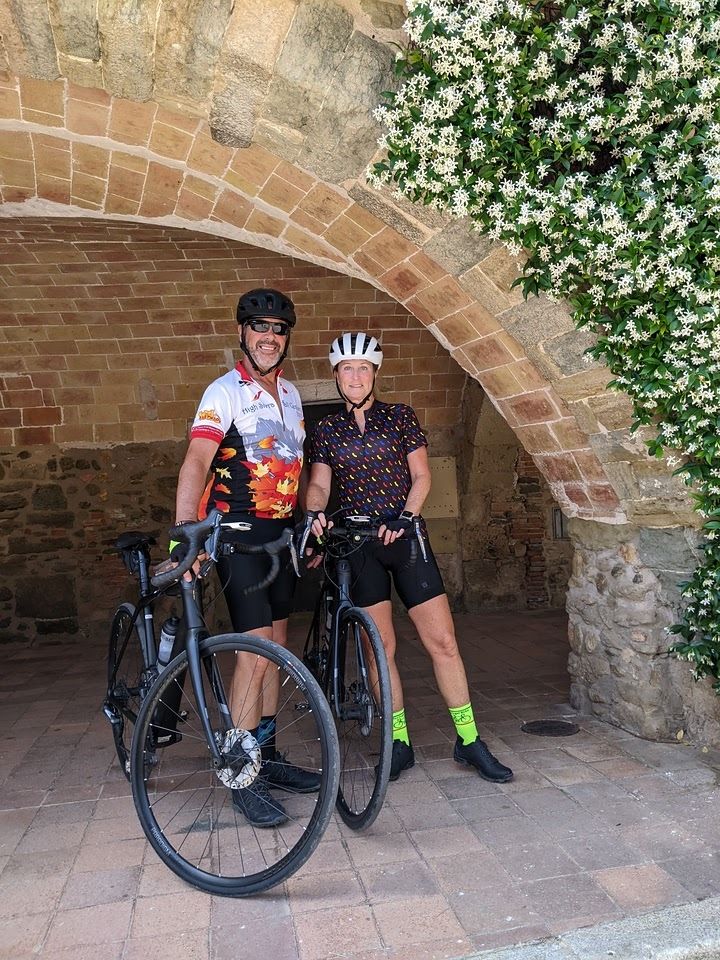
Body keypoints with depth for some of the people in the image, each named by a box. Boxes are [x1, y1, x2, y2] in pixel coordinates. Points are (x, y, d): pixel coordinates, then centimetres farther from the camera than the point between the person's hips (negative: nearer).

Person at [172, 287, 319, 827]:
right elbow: (196, 462, -24)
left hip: (281, 534, 7)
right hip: (238, 534, -7)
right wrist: (184, 534, -36)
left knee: (275, 646, 11)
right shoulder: (226, 391, -10)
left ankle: (268, 756, 25)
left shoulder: (290, 394, 12)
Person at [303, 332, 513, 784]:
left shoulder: (401, 416, 5)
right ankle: (399, 743, 18)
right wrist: (314, 513, -23)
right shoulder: (327, 429, 8)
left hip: (405, 537, -1)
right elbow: (319, 483, -1)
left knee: (443, 641, -1)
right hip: (356, 544, 1)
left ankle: (470, 741, 12)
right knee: (380, 646, 4)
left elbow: (421, 476, 0)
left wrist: (404, 516, -17)